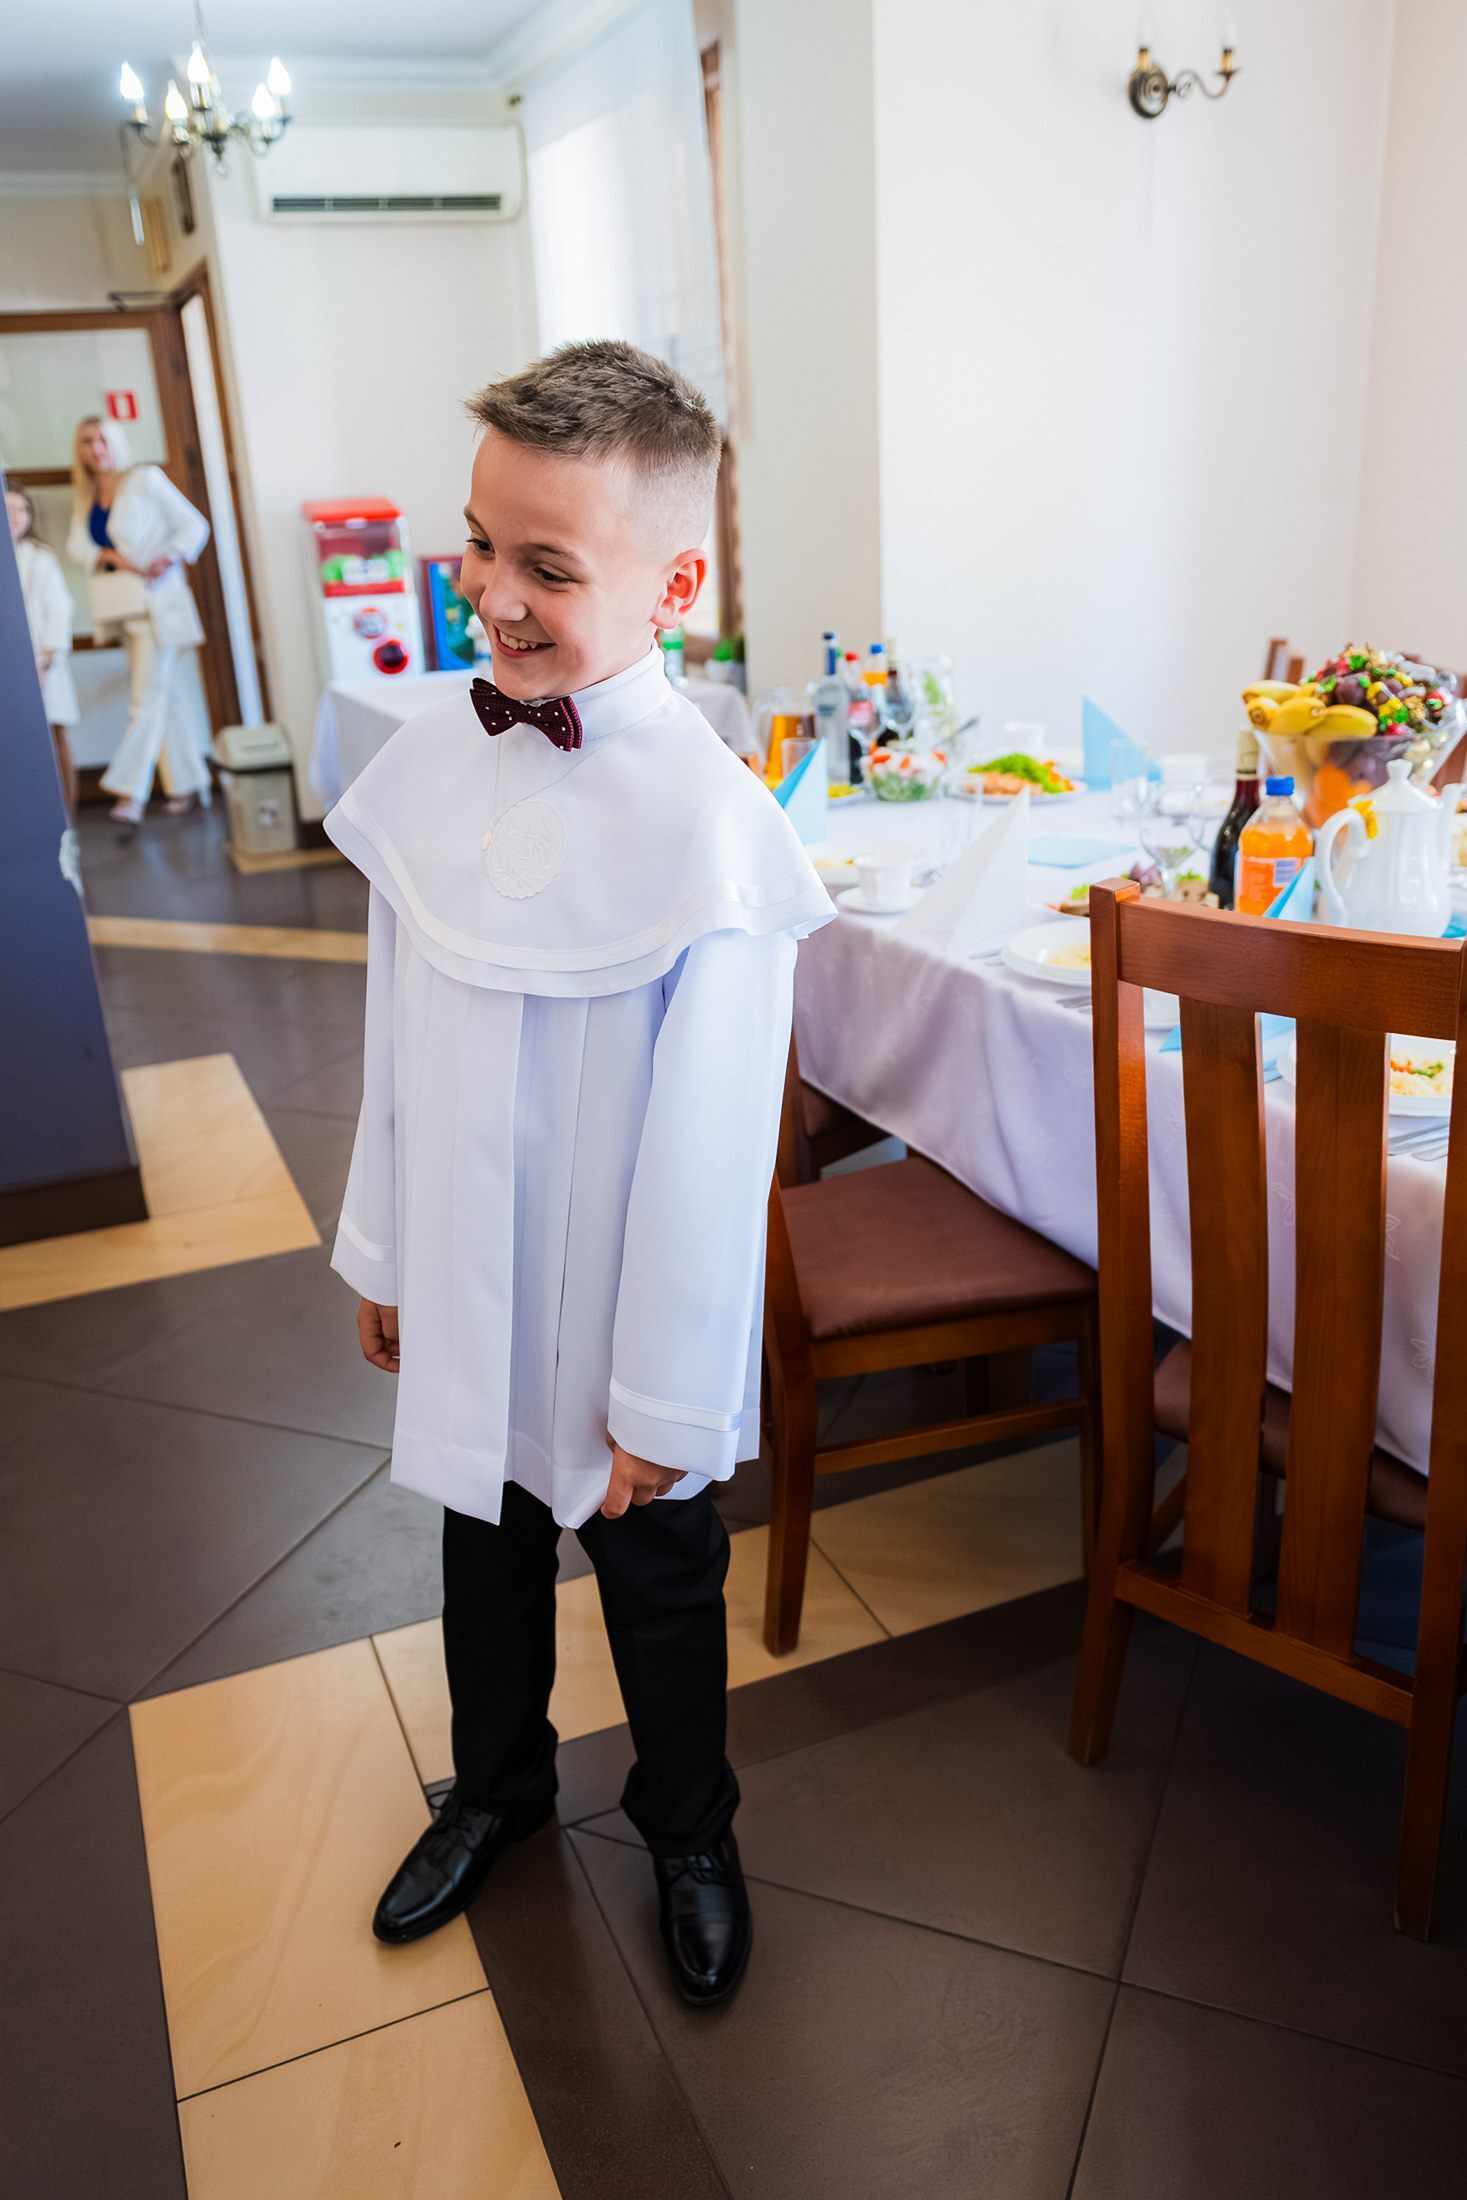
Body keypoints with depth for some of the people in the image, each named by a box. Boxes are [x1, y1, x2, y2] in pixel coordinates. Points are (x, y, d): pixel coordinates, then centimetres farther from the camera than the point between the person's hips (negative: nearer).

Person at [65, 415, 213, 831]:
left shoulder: (145, 480, -3)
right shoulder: (84, 497, 14)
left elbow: (194, 524, -5)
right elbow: (76, 546, 5)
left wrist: (169, 559, -20)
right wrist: (109, 556, -15)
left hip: (157, 601, -7)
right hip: (123, 606, 7)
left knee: (149, 699, -11)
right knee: (159, 699, 9)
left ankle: (130, 793, -16)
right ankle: (190, 786, 15)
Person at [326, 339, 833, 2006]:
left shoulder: (703, 824, -24)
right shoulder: (431, 760, -6)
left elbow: (708, 1139, -20)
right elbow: (396, 1037, 4)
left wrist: (664, 1404, -14)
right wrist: (383, 1252, 10)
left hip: (618, 1327, -5)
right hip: (465, 1299, 5)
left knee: (657, 1590, 19)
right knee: (485, 1554, 26)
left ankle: (689, 1836, 49)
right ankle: (496, 1788, 55)